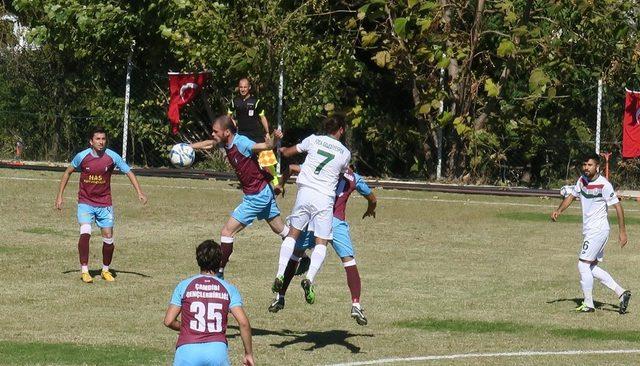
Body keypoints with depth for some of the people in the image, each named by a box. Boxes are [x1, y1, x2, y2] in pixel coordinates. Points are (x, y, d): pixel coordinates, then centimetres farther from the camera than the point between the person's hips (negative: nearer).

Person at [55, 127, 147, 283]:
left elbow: (129, 172, -1)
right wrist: (59, 196, 4)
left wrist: (139, 192, -12)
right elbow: (68, 172, 6)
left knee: (108, 239, 3)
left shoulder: (112, 157, -9)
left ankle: (106, 270, 26)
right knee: (85, 233, -23)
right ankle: (84, 270, -14)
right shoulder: (82, 156, -9)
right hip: (85, 202, -2)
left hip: (105, 203, 2)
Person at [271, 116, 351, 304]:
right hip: (325, 198, -1)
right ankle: (309, 278, -19)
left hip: (305, 192, 1)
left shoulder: (314, 140, 4)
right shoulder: (345, 153, 4)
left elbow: (288, 153, 14)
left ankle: (280, 275, 2)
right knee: (321, 242, 2)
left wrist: (281, 149, 36)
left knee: (293, 234, 14)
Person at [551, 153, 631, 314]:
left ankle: (588, 304, 1)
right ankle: (621, 293, 14)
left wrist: (622, 231, -16)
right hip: (589, 230, 9)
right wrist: (559, 210, -2)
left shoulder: (603, 184, -18)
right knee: (592, 267, 11)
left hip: (598, 230, -9)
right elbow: (572, 196, 17)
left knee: (583, 265, -8)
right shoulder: (582, 180, 5)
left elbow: (617, 206, -15)